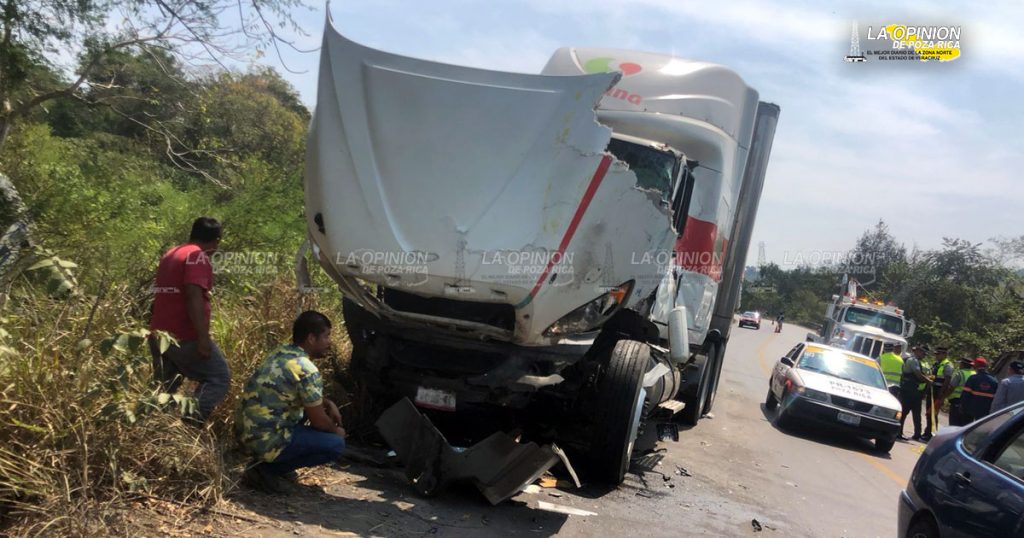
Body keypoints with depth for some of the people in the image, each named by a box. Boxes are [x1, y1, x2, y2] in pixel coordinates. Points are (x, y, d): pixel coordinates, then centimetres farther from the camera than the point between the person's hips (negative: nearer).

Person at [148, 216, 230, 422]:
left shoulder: (170, 254, 18)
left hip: (160, 334, 9)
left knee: (163, 389, 15)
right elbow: (194, 296, -21)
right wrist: (203, 337, -25)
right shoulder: (197, 257, -10)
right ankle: (192, 420, -16)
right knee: (219, 377, -1)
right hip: (185, 337, -9)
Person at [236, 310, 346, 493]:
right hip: (266, 441, -9)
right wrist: (336, 431, 10)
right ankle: (267, 469, -3)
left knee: (308, 407, 21)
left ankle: (274, 461, 15)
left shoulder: (280, 353, 7)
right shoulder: (306, 369, -19)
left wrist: (328, 404, 11)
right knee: (336, 444, -3)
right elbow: (318, 421, -10)